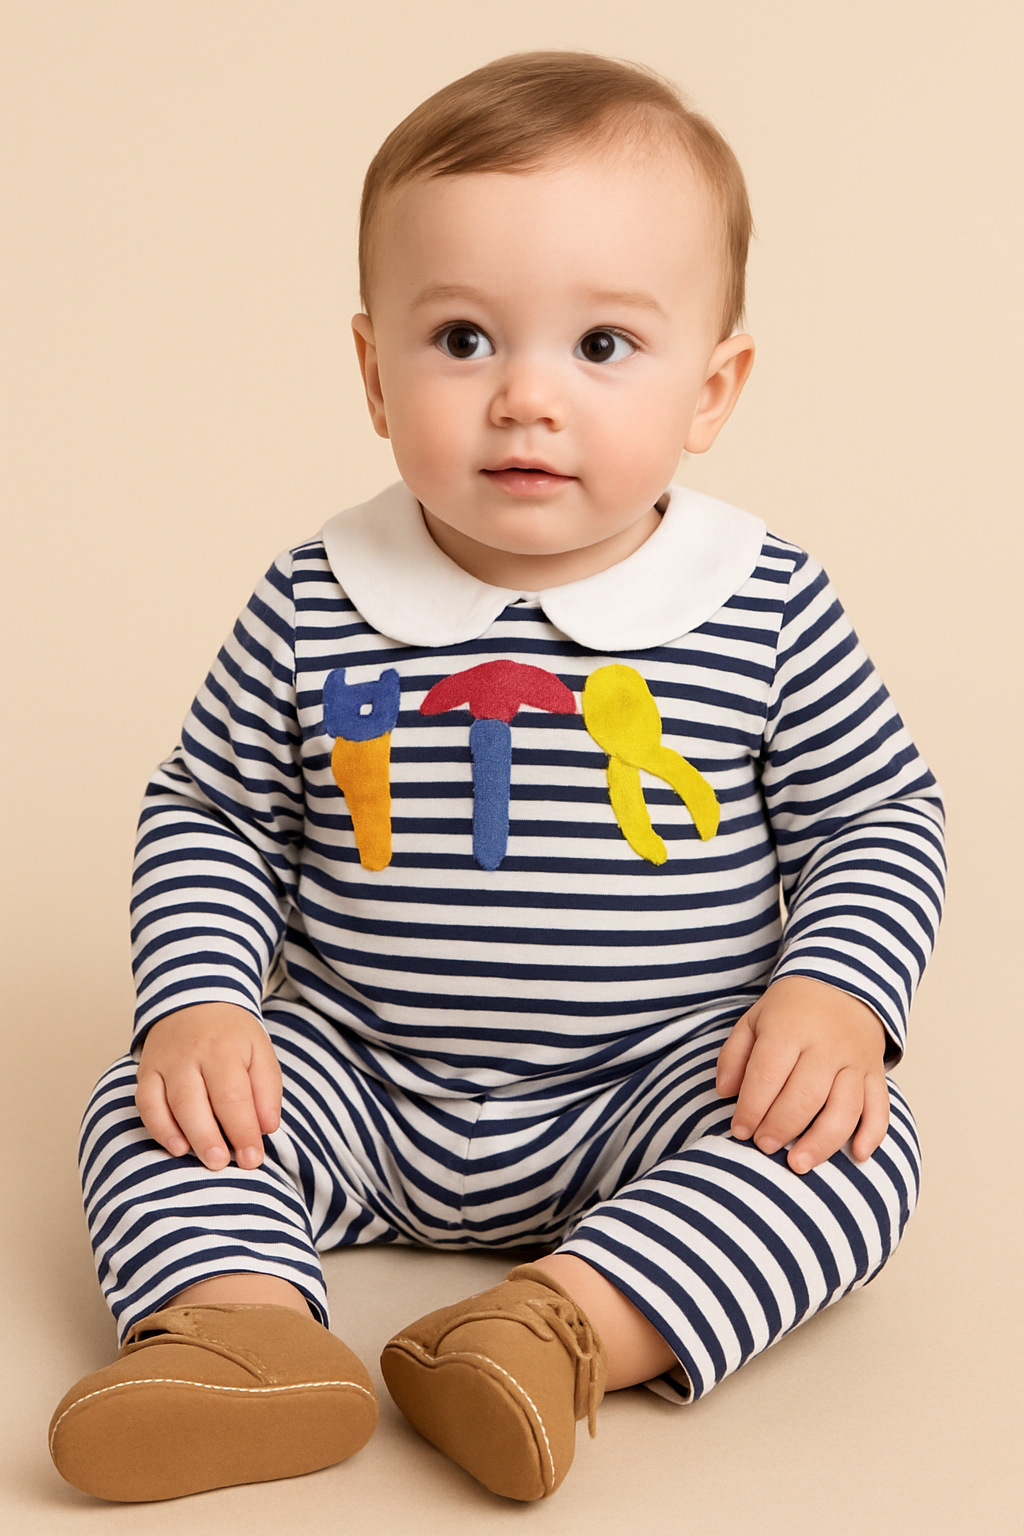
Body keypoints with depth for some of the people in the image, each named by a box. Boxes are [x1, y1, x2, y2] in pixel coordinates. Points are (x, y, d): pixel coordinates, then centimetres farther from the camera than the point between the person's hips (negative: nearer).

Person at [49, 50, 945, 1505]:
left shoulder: (768, 614, -8)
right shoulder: (314, 612, -5)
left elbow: (879, 817, 1)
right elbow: (209, 813, 5)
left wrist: (834, 999, -15)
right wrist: (200, 1002, -10)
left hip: (661, 1095, -1)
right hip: (361, 1083, 2)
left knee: (855, 1144, -25)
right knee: (152, 1102, -15)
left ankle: (566, 1325, -34)